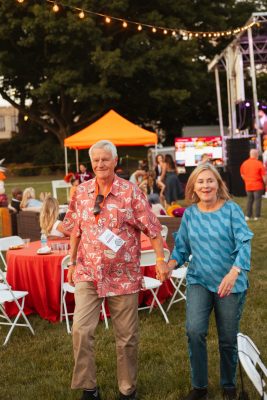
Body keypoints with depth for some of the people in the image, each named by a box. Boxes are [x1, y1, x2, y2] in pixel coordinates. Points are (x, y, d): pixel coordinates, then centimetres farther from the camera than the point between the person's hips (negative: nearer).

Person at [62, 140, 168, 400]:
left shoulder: (131, 192, -7)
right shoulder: (81, 192, 3)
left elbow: (152, 228, -4)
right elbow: (75, 231, 12)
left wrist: (161, 259, -9)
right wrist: (72, 263, 13)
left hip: (123, 275, -2)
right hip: (88, 273, 2)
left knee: (127, 336, 8)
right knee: (81, 330, -9)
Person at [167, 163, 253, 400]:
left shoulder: (231, 210, -9)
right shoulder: (190, 214, 2)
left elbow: (244, 244, -16)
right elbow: (182, 247, 8)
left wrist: (234, 272, -33)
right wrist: (170, 264, -13)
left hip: (230, 284, -2)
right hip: (198, 281, 2)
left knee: (228, 339, 8)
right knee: (194, 331, -17)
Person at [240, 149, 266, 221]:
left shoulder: (244, 163, 2)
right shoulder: (259, 163, -12)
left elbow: (242, 175, 13)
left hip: (248, 186, 4)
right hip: (258, 186, -4)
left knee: (249, 200, 13)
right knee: (258, 200, 3)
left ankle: (248, 215, 12)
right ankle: (257, 216, 3)